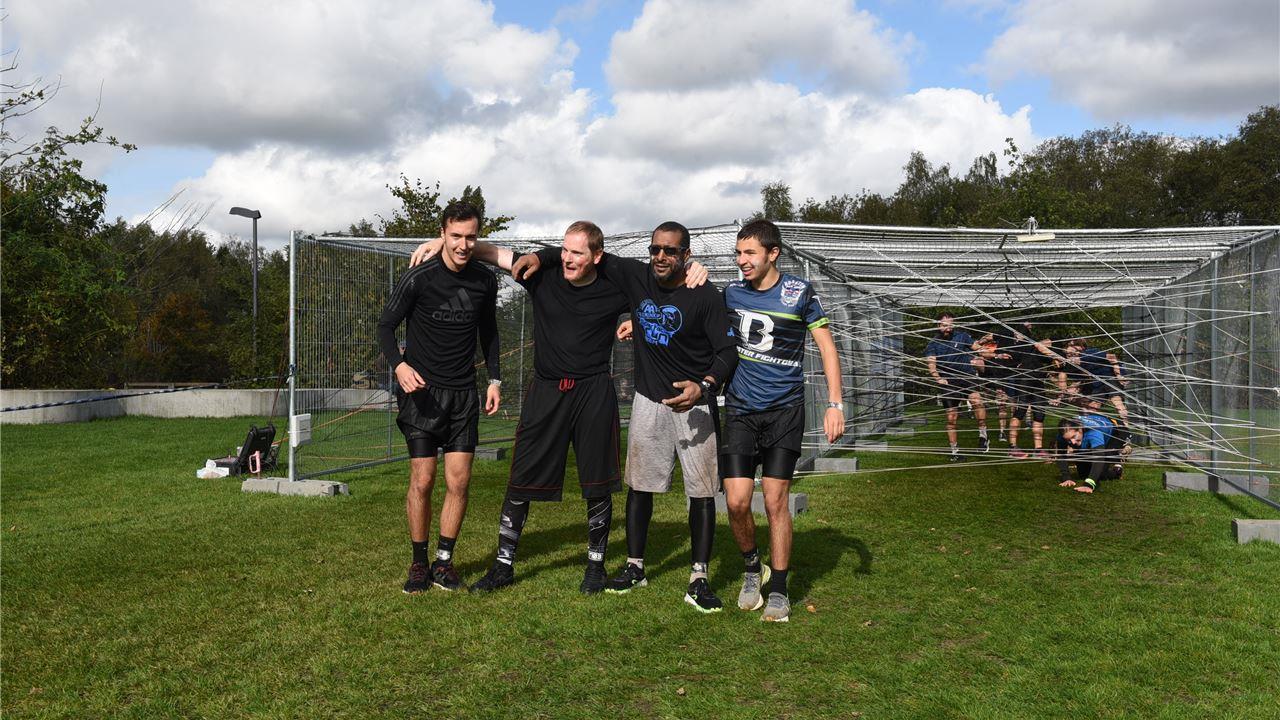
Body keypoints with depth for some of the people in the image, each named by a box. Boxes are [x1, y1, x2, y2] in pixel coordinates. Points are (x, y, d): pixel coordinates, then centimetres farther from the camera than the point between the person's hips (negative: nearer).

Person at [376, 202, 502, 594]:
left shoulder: (485, 281, 3)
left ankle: (444, 562, 14)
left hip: (463, 393, 3)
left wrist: (494, 379, 10)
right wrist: (399, 365, -20)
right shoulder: (418, 278, -10)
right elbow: (386, 325, -2)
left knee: (459, 480, 0)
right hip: (422, 390, -3)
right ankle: (418, 564, 13)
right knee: (422, 480, -3)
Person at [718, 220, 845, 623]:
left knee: (776, 501, -4)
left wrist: (834, 404, -8)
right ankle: (752, 569, 22)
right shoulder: (731, 293, 4)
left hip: (785, 410, -2)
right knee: (736, 501, -6)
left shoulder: (799, 292, -4)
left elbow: (826, 346, 0)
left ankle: (778, 590, 13)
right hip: (740, 410, 2)